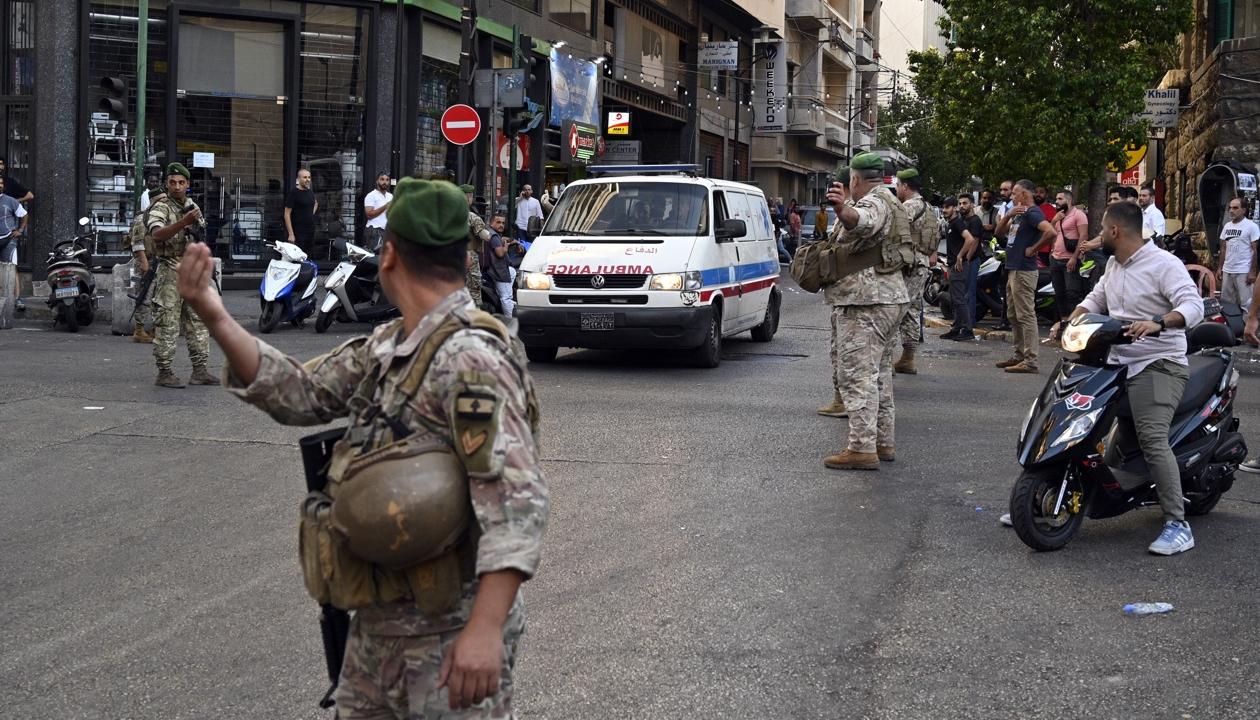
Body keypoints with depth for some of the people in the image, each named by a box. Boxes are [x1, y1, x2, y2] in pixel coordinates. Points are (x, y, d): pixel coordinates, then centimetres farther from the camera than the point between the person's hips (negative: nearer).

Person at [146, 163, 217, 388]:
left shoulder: (193, 207, 15)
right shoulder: (161, 207, -7)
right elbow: (157, 234, -26)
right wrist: (183, 222, -36)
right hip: (170, 273, -7)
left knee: (198, 321, 8)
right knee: (167, 325, -5)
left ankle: (199, 370, 13)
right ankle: (164, 373, -1)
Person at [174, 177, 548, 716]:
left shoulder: (470, 360, -20)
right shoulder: (385, 347, 8)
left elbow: (517, 500, -27)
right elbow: (300, 394, 12)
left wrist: (487, 628, -35)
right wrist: (215, 318, 0)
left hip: (450, 636, -9)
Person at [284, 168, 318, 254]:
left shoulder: (310, 192, 11)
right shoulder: (293, 192, -9)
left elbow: (315, 203, 35)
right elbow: (287, 214, -12)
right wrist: (291, 234, -18)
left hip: (310, 232, 7)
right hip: (298, 233, -7)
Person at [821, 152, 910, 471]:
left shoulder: (875, 202, -12)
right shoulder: (891, 202, 21)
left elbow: (863, 221, -39)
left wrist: (843, 209, -58)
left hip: (864, 301, -11)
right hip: (891, 296, 11)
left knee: (858, 374, -12)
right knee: (879, 373, 17)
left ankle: (862, 448, -15)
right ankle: (884, 442, 23)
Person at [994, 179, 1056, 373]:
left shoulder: (1032, 213, -14)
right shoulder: (1019, 214, 18)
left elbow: (1050, 232, -29)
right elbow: (1000, 232, 16)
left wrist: (1033, 249, -18)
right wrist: (1008, 216, -1)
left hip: (1024, 271, -11)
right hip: (1013, 269, 11)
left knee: (1026, 315, -10)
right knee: (1013, 315, 16)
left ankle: (1030, 361, -10)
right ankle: (1019, 355, 24)